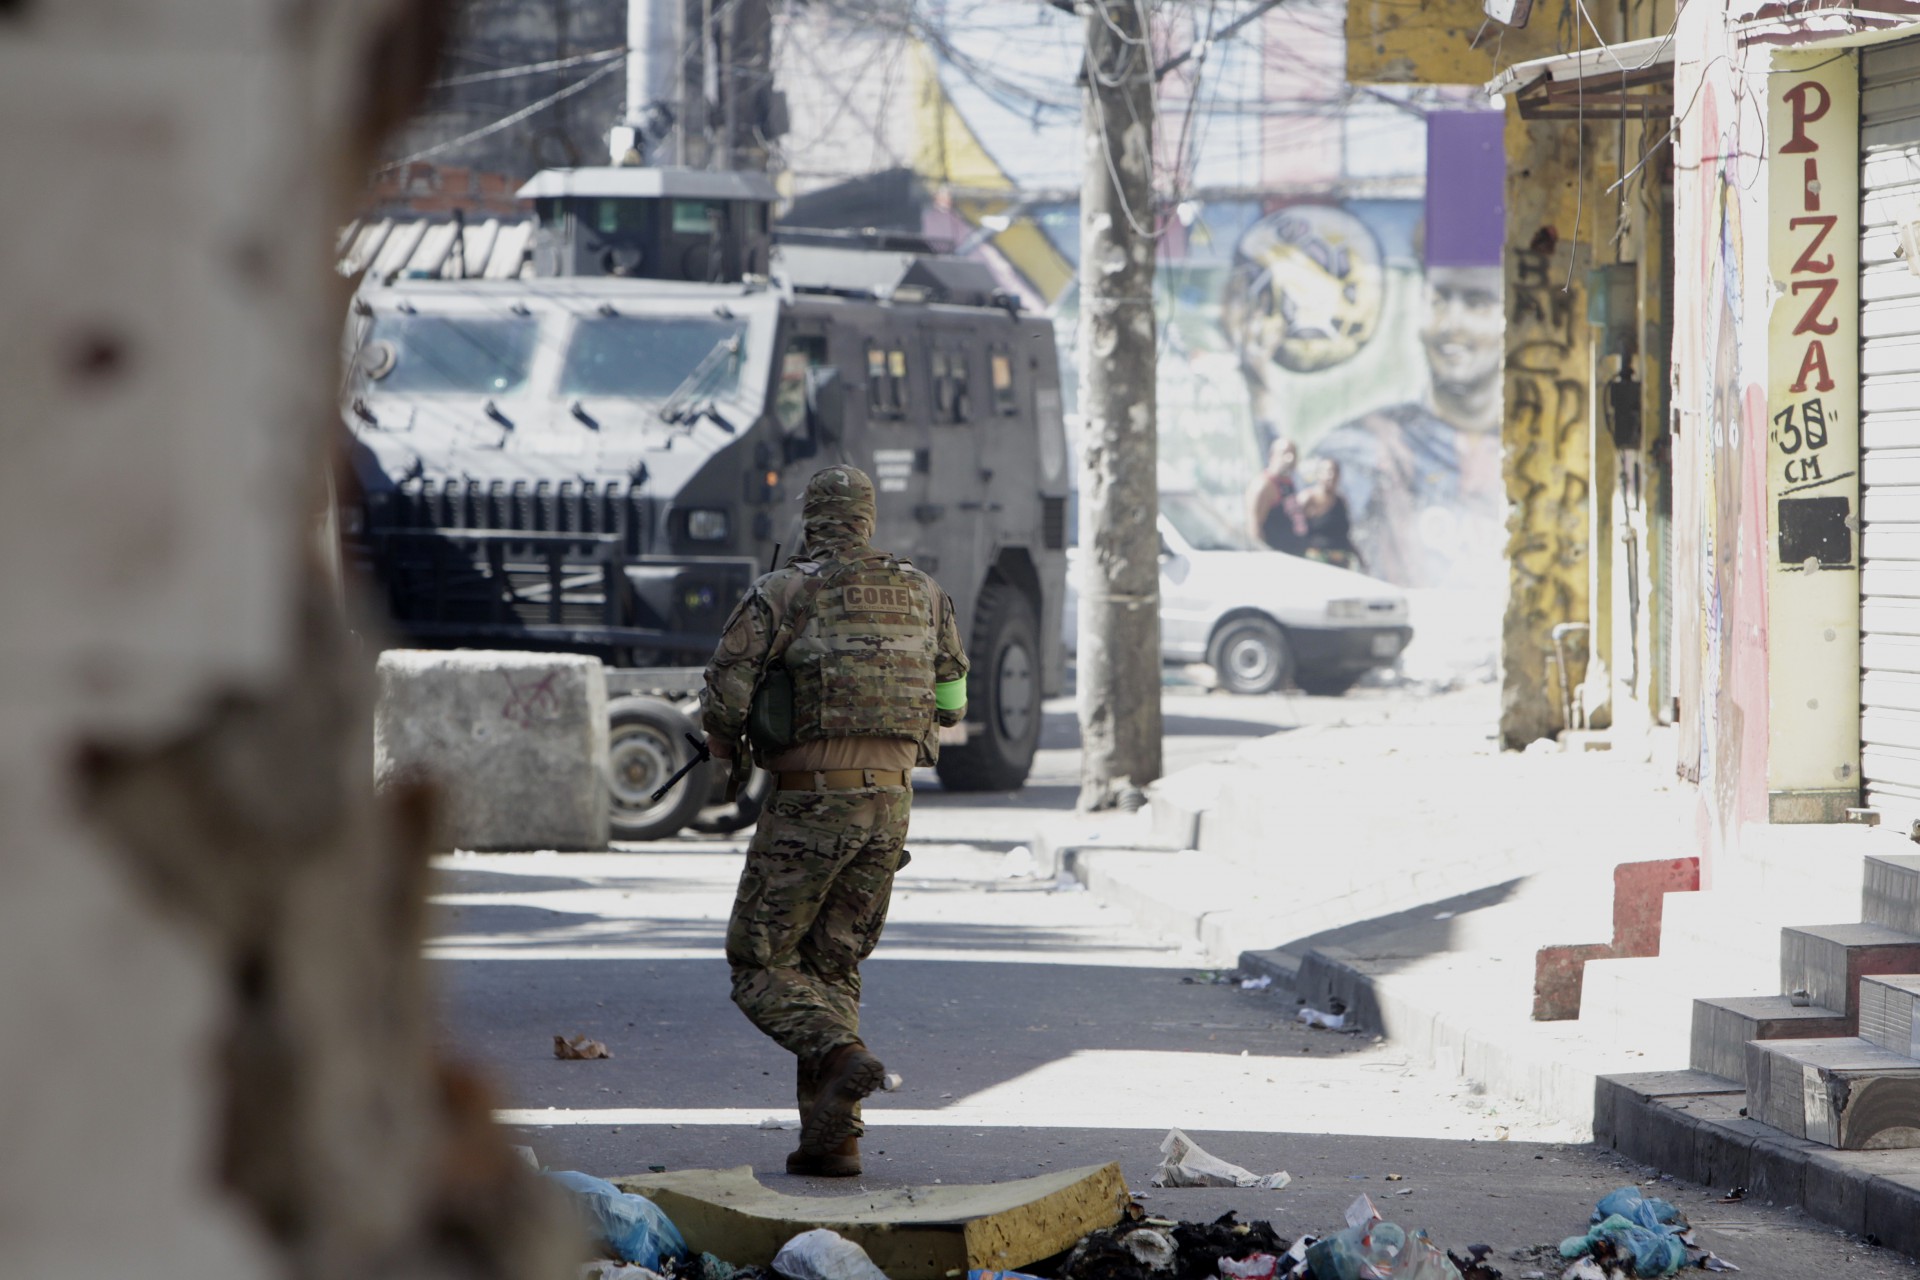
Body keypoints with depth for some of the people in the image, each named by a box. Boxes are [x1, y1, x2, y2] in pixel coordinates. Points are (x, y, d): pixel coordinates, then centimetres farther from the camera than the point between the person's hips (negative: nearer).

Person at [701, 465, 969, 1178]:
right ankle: (831, 1139, 6)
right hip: (890, 804, 5)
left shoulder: (783, 593, -6)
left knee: (759, 966, 5)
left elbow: (725, 694, -10)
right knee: (831, 967, 14)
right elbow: (951, 702, 17)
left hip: (810, 804, -5)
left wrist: (724, 745, 12)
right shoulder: (922, 595, 8)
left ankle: (843, 1058, -22)